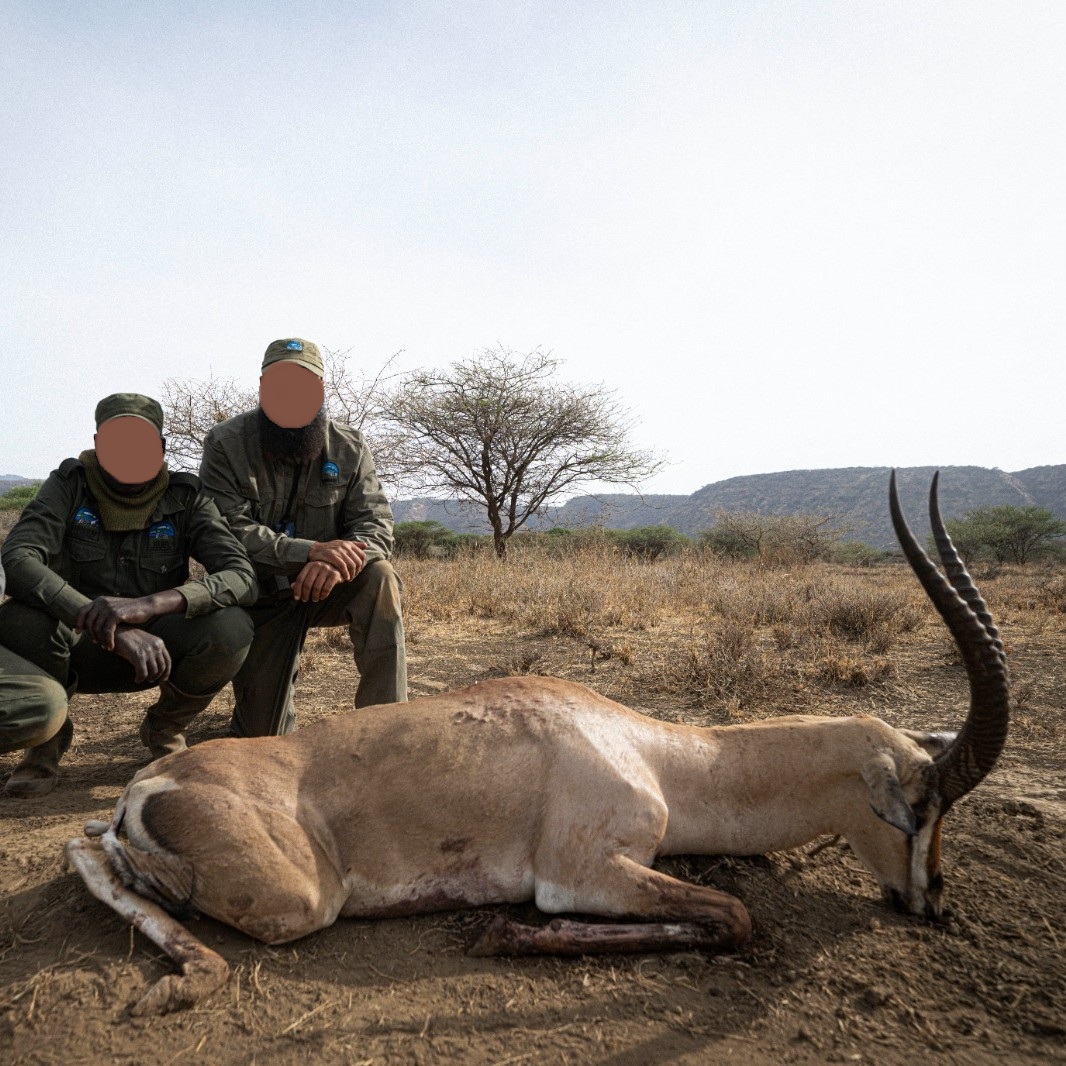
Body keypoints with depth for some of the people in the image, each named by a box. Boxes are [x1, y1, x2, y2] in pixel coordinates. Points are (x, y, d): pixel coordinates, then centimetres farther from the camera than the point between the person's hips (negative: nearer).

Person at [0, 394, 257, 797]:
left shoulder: (185, 498, -6)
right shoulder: (70, 485, -7)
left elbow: (243, 577, -20)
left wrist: (148, 605, -39)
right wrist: (115, 632, -38)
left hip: (155, 651, 1)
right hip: (76, 649, 0)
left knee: (231, 628, -29)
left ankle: (165, 727, 3)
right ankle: (48, 733, 1)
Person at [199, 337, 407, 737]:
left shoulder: (348, 447, -6)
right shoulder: (225, 444, -11)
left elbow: (376, 526, -14)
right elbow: (229, 531, -23)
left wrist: (335, 561, -38)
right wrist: (310, 551, -39)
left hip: (324, 588, 1)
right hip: (260, 597, -1)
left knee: (379, 577, -33)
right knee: (260, 734, 0)